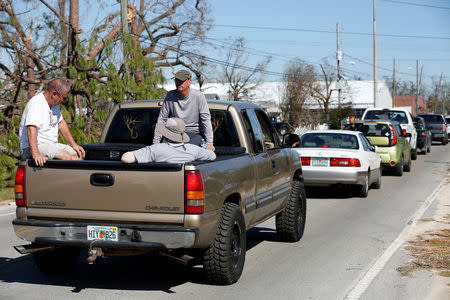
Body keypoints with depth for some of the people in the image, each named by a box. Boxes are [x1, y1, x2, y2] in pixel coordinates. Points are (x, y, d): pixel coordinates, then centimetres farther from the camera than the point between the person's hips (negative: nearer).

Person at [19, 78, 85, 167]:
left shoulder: (54, 103, 11)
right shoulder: (36, 104, -20)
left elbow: (61, 123, 23)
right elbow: (31, 129, -32)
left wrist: (74, 144, 16)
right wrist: (36, 154, -44)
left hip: (52, 145, 10)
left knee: (79, 154, -4)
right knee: (66, 156, -29)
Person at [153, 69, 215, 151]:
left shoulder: (198, 96, -9)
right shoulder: (170, 95, -2)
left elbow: (206, 119, -10)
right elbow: (162, 118, 2)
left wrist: (209, 143, -18)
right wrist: (156, 141, -1)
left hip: (194, 132, -2)